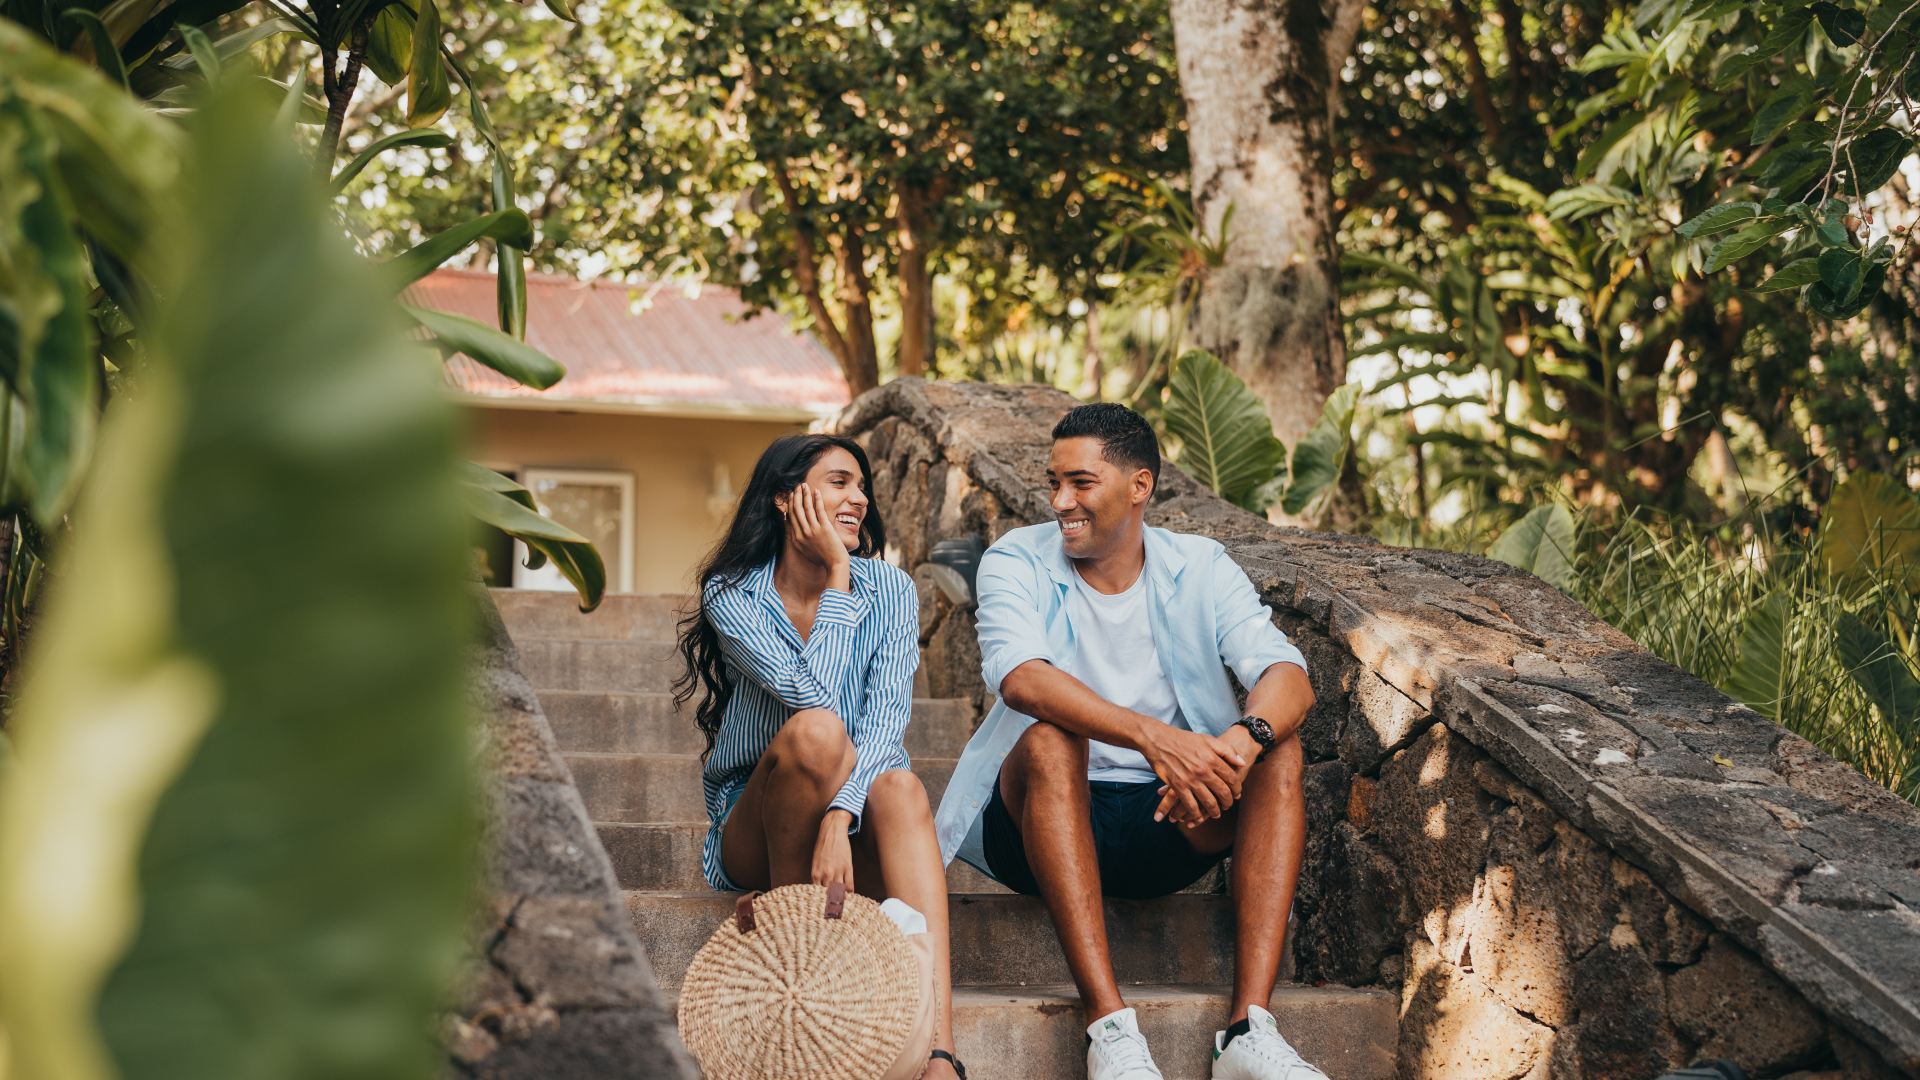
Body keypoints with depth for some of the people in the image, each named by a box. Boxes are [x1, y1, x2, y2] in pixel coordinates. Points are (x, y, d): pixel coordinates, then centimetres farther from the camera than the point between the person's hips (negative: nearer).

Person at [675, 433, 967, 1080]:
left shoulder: (889, 589, 2)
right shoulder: (732, 594, -4)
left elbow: (886, 715, -13)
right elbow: (809, 697, -21)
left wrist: (841, 815, -30)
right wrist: (836, 579, -13)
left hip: (855, 821, 2)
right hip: (752, 827, -1)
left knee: (899, 786, -35)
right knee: (815, 731, -33)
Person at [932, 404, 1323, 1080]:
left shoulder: (1199, 569, 3)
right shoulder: (1017, 562, -3)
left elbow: (1290, 680, -12)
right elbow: (1019, 677, -25)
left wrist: (1243, 739, -37)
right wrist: (1152, 736, -40)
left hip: (1168, 827, 2)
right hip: (1042, 822, -2)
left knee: (1279, 748, -21)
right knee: (1049, 738, -32)